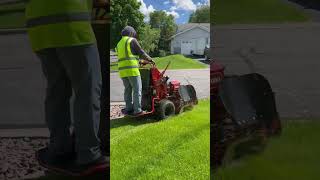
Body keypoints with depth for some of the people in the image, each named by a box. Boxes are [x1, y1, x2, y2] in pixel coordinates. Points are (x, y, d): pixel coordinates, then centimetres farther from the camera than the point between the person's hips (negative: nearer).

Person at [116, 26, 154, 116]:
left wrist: (140, 62, 28)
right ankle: (137, 110, -6)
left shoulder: (119, 44, 22)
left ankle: (128, 109, 16)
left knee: (127, 90, 14)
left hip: (122, 70, 8)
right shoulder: (132, 40, -1)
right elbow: (141, 52, -1)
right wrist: (149, 59, 15)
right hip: (132, 69, -7)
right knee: (137, 89, -4)